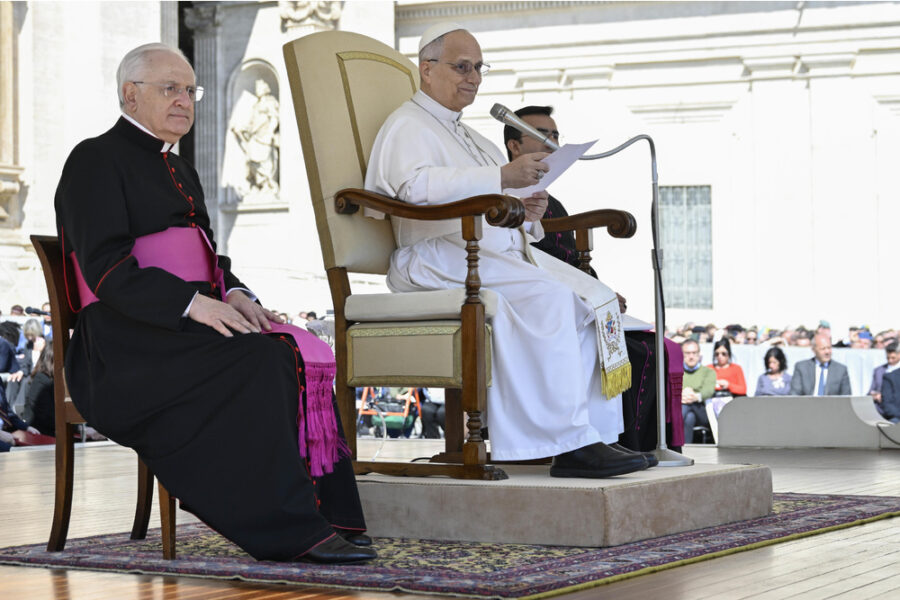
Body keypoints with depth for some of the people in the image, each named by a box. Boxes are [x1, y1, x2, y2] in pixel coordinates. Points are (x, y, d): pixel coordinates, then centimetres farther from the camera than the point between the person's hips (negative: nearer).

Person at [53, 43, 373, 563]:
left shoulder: (178, 169, 26)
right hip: (127, 342, -8)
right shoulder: (96, 161, -3)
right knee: (259, 360, -30)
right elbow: (105, 267, -15)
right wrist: (193, 303, -24)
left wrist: (235, 293, 0)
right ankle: (288, 531, -29)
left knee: (300, 354, -17)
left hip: (189, 323, 8)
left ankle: (326, 515, -22)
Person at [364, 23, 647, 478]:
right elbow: (416, 185, -21)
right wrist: (502, 177, -27)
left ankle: (598, 435, -17)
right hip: (439, 259, -9)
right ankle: (570, 444, -32)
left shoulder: (474, 140, 30)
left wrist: (528, 212, 2)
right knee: (548, 298, -31)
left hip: (505, 253, 9)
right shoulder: (406, 127, 1)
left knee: (595, 299, -11)